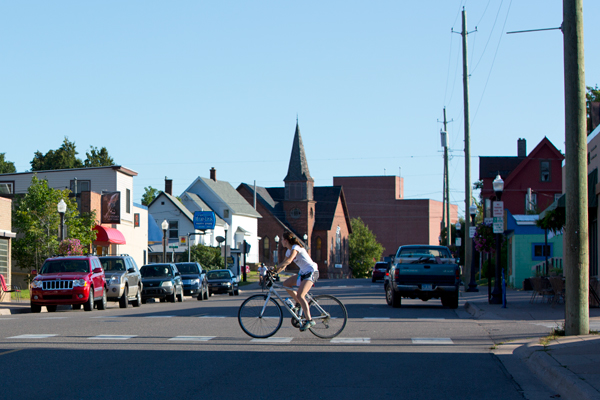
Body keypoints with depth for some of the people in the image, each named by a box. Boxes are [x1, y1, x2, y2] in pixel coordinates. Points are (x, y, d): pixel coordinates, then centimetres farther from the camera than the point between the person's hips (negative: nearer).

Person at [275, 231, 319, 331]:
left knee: (300, 295, -22)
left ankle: (309, 320, -23)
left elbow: (288, 261, -32)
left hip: (311, 272, -10)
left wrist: (276, 267, -30)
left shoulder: (295, 247, -17)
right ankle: (299, 304, 15)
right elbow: (284, 265, 14)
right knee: (286, 284, 2)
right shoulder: (289, 251, 13)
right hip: (303, 272, 10)